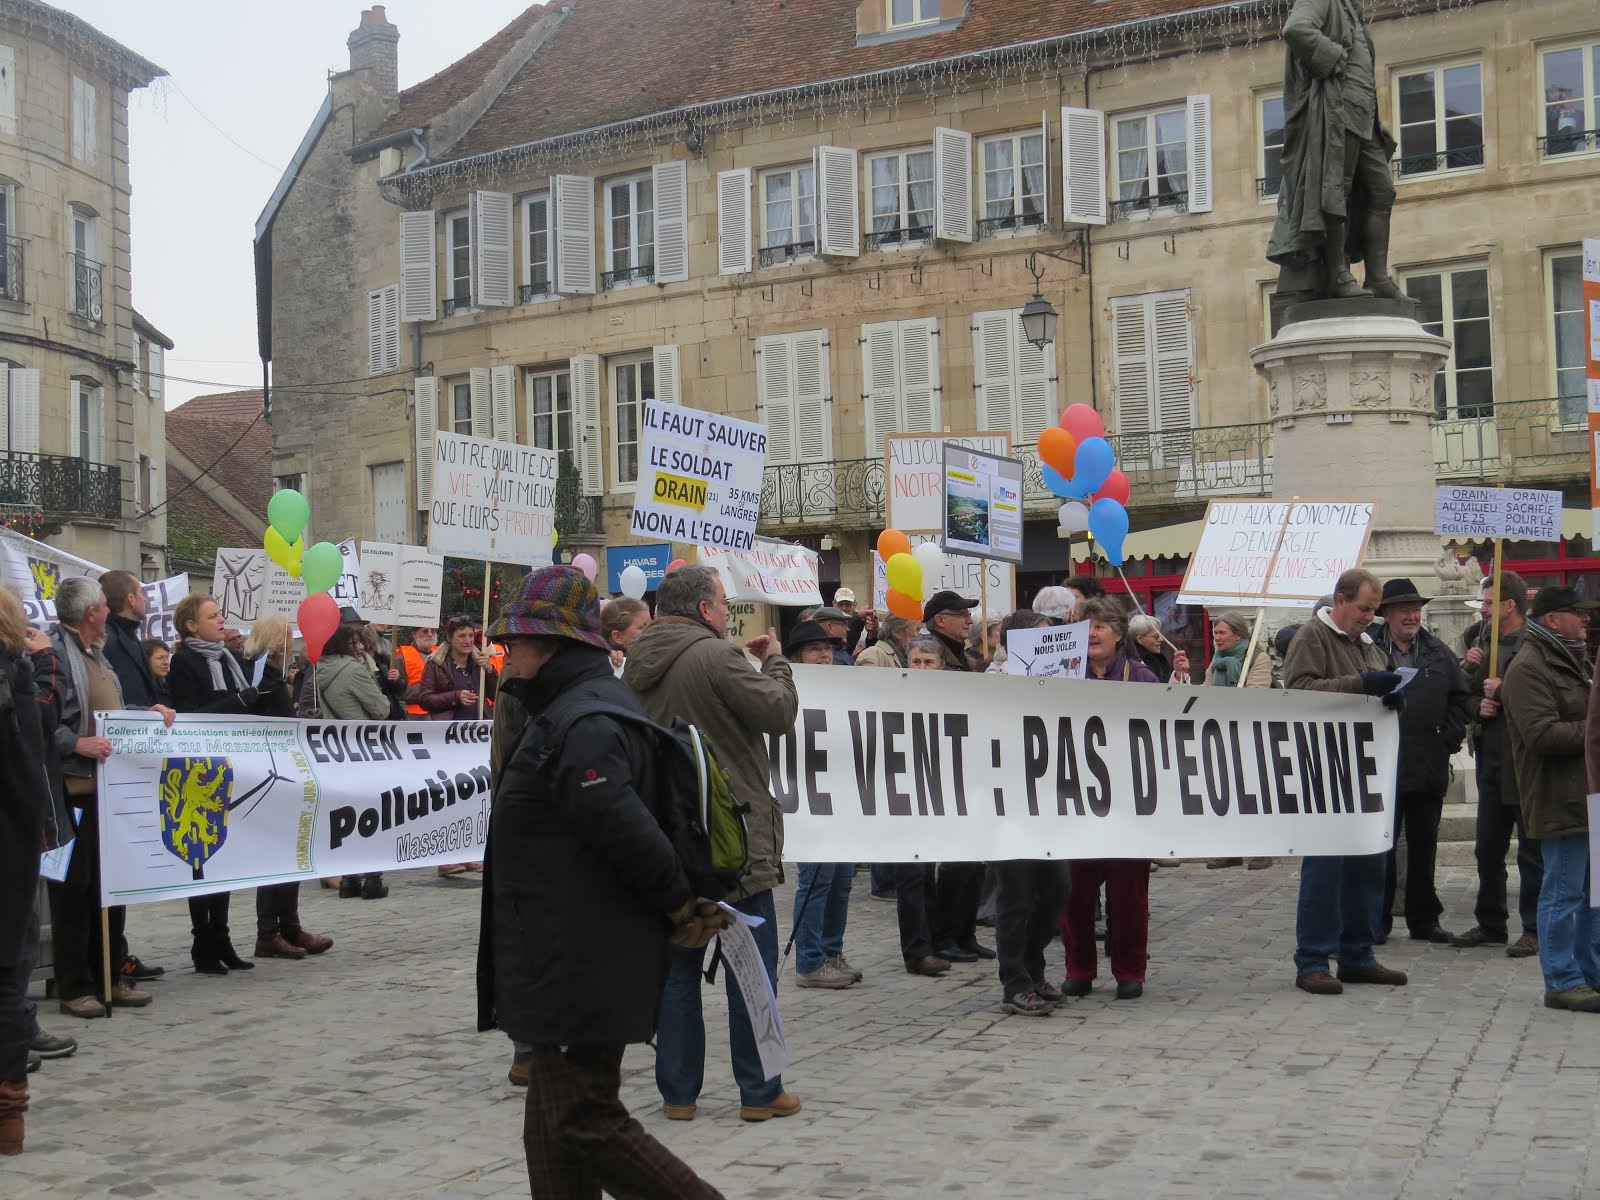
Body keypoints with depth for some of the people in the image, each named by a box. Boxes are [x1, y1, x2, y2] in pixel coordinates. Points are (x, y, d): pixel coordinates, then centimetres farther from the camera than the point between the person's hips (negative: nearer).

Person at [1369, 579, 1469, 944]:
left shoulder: (1438, 653, 8)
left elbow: (1459, 698, 12)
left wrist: (1449, 739, 3)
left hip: (1429, 767, 4)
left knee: (1424, 846, 12)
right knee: (1381, 846, 2)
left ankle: (1424, 918, 21)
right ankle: (1378, 918, 10)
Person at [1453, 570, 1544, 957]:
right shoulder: (1486, 643, 12)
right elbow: (1469, 696, 16)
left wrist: (1502, 692, -17)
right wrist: (1479, 704, -4)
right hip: (1491, 760, 8)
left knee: (1531, 852, 2)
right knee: (1487, 849, 14)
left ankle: (1534, 929, 11)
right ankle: (1491, 924, 25)